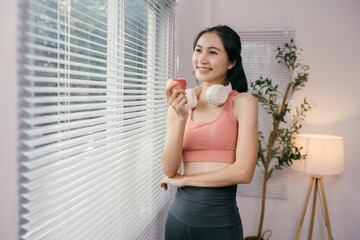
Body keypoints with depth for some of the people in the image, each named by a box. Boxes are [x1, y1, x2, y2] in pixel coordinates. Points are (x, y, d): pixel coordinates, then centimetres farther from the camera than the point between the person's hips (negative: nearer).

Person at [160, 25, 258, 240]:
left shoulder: (243, 102, -7)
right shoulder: (180, 104, 1)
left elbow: (244, 171, -14)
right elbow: (168, 169, -4)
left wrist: (182, 179, -6)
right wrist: (181, 118, -18)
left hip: (221, 221, -3)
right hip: (179, 215, 3)